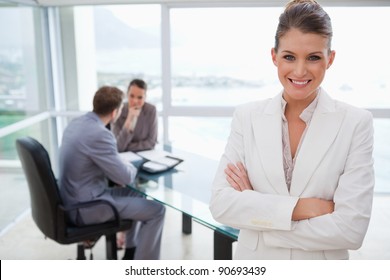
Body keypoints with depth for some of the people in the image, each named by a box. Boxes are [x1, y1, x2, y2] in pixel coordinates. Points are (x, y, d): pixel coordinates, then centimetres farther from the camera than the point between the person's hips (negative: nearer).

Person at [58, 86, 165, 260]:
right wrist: (131, 167, 3)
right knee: (156, 210, -3)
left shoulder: (76, 123, 3)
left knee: (132, 193, 26)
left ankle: (131, 251, 37)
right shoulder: (99, 134, -26)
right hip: (85, 208, -9)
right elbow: (125, 177, -19)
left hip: (74, 199, 9)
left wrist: (123, 167, 6)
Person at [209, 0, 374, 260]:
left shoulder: (356, 122, -14)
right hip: (254, 260, 2)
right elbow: (220, 202, -14)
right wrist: (301, 207, -23)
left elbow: (351, 229, -20)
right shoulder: (246, 116, -8)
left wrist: (253, 205, -18)